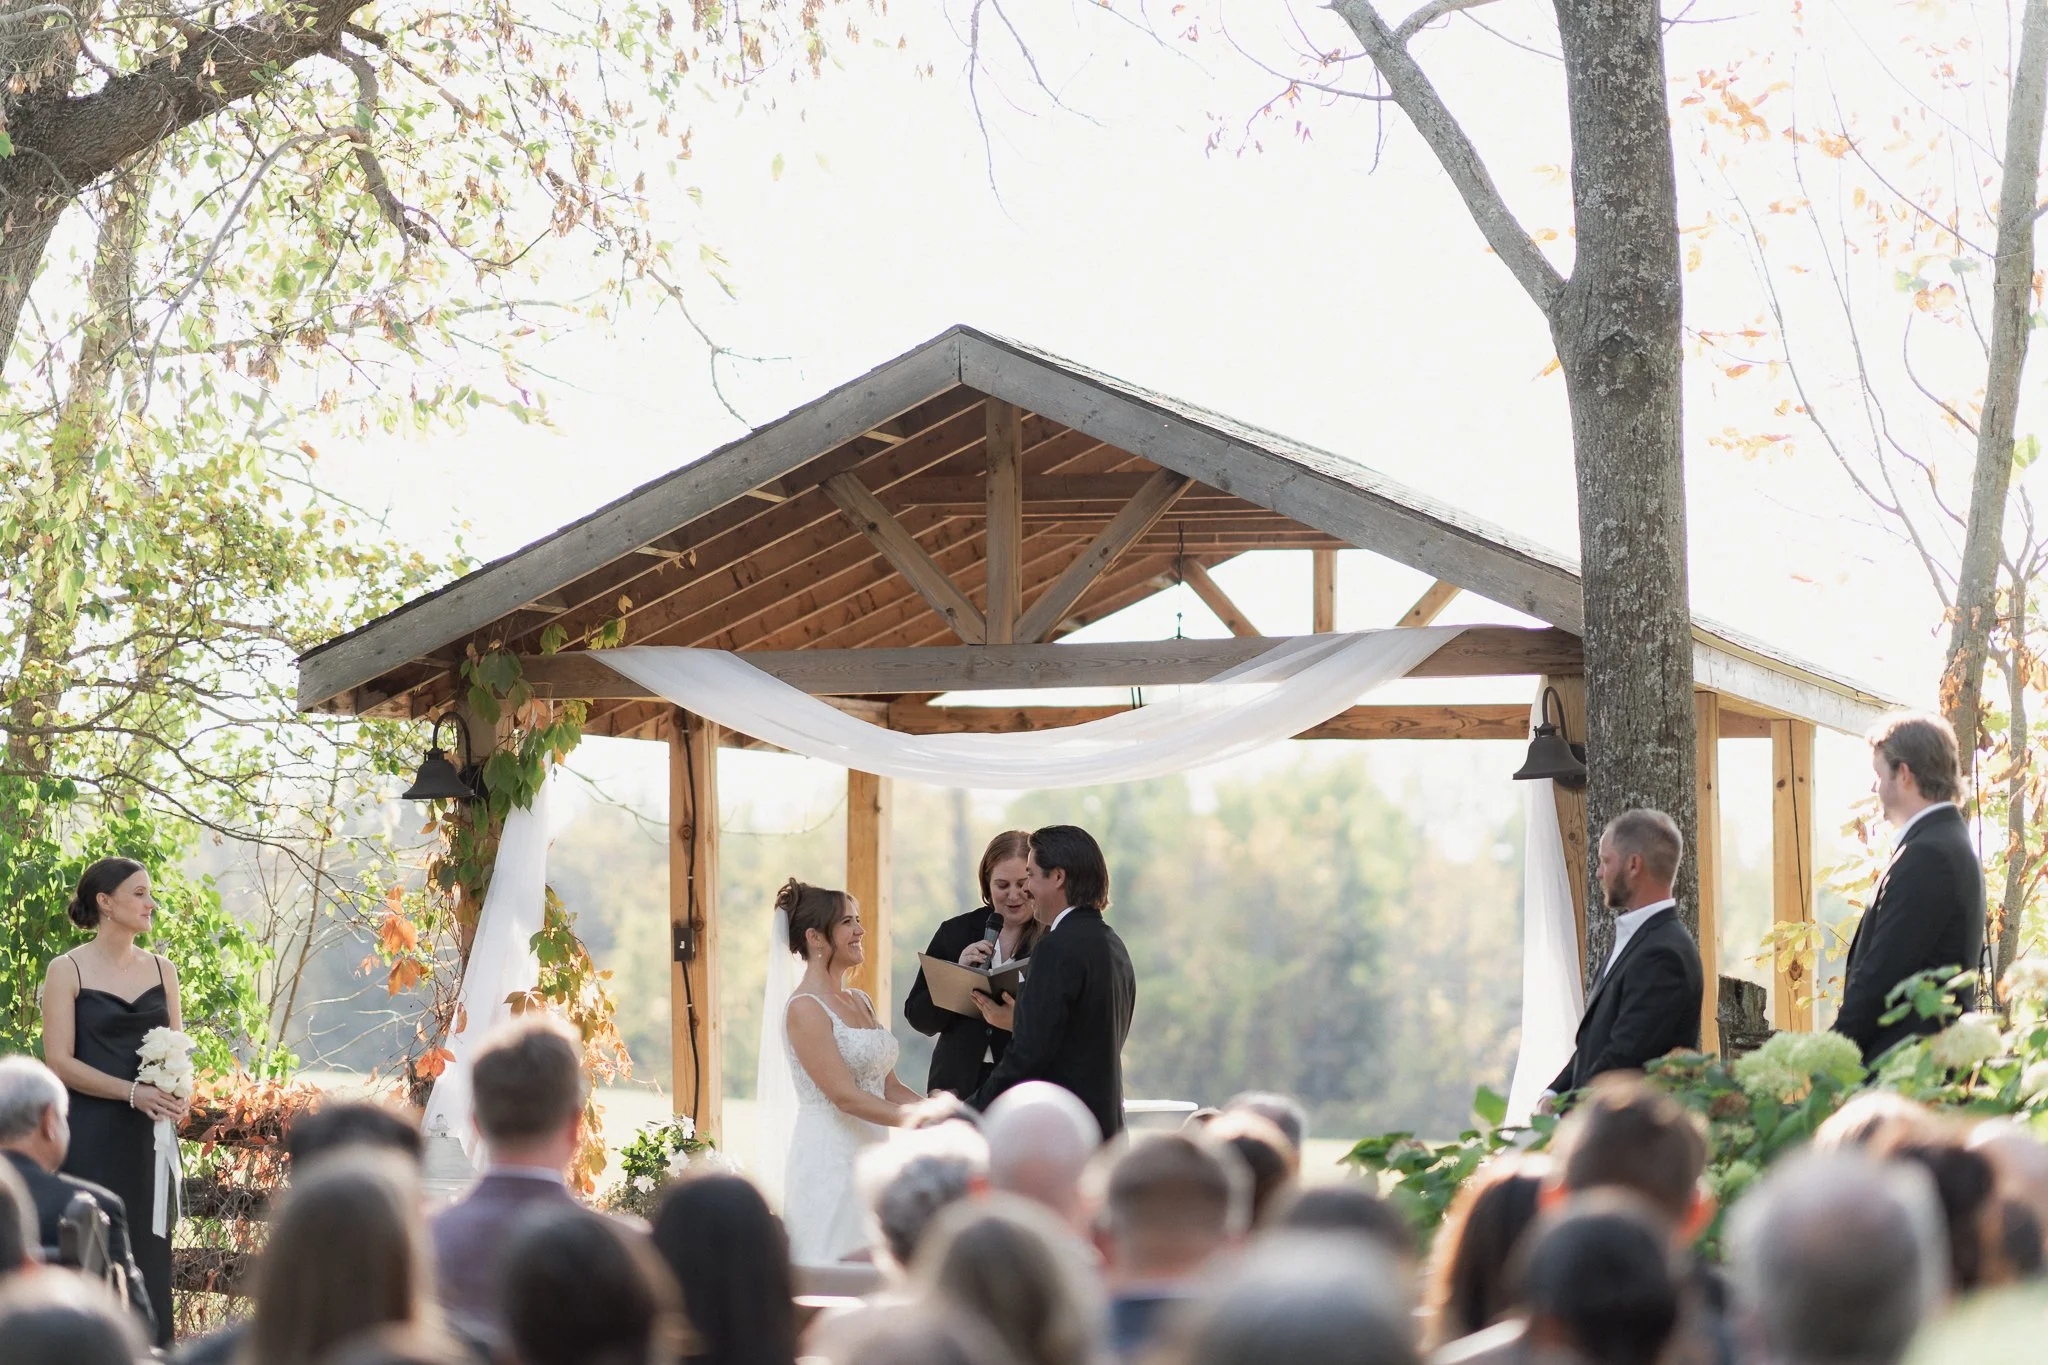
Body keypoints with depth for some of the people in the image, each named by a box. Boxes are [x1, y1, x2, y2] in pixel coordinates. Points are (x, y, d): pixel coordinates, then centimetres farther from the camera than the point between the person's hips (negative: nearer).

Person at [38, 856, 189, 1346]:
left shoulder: (162, 970, 10)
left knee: (147, 1257, 3)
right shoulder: (68, 970, -4)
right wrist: (133, 1092, -17)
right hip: (90, 1139, -4)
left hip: (147, 1136, 4)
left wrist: (179, 1092, -8)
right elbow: (59, 1061, -9)